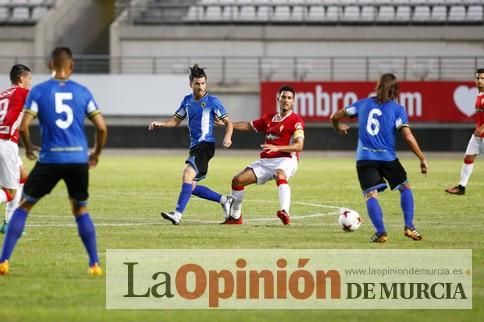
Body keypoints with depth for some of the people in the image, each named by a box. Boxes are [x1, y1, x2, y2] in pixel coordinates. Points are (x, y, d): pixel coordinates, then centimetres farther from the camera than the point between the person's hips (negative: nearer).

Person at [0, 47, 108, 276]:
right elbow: (101, 127, 3)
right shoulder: (82, 92, 6)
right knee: (80, 210, 20)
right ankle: (94, 264, 11)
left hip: (50, 159, -2)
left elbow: (23, 126, -7)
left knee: (24, 206, 11)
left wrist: (28, 147, 13)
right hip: (78, 159, 2)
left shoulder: (39, 91, 0)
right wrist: (96, 153, 20)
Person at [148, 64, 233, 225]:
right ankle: (224, 200, 23)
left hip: (206, 144, -8)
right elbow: (176, 120, 23)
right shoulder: (187, 100, 13)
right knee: (191, 187, 8)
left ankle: (178, 214, -30)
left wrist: (227, 137, -20)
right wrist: (159, 123, 6)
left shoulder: (212, 101, -5)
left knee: (188, 174, -25)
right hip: (195, 146, 8)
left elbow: (228, 122, 0)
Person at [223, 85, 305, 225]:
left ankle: (285, 213, -59)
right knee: (237, 180, 2)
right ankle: (235, 217, 20)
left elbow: (299, 146, -16)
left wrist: (277, 148, -28)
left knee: (280, 175, -41)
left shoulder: (296, 120, -5)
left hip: (285, 160, -7)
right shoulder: (269, 118, 15)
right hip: (266, 161, 7)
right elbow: (249, 126, 27)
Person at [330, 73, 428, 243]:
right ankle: (409, 227, 7)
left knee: (371, 194, -3)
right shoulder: (397, 109, 1)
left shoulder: (363, 104, 10)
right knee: (405, 187, 17)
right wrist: (422, 159, -1)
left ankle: (380, 232, -21)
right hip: (388, 158, -1)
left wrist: (338, 127, 39)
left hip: (364, 158, 1)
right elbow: (408, 137, -8)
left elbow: (335, 117, 15)